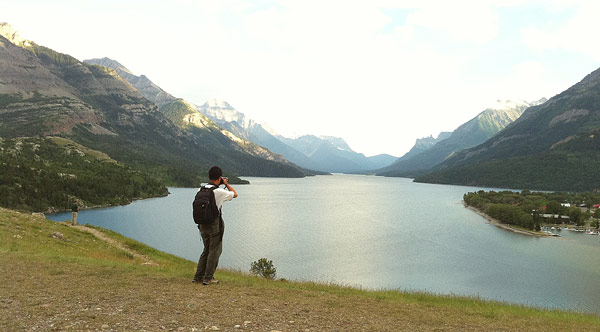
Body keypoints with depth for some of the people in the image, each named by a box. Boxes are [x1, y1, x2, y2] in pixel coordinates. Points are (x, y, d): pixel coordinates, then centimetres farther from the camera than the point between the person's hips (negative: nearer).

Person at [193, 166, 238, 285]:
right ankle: (208, 278, 7)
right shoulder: (219, 192, -15)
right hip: (215, 224, -6)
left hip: (202, 224, 7)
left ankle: (198, 276, 19)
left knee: (207, 250, 18)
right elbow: (235, 194, -2)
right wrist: (226, 183, 8)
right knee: (214, 251, 5)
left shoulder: (201, 190, 2)